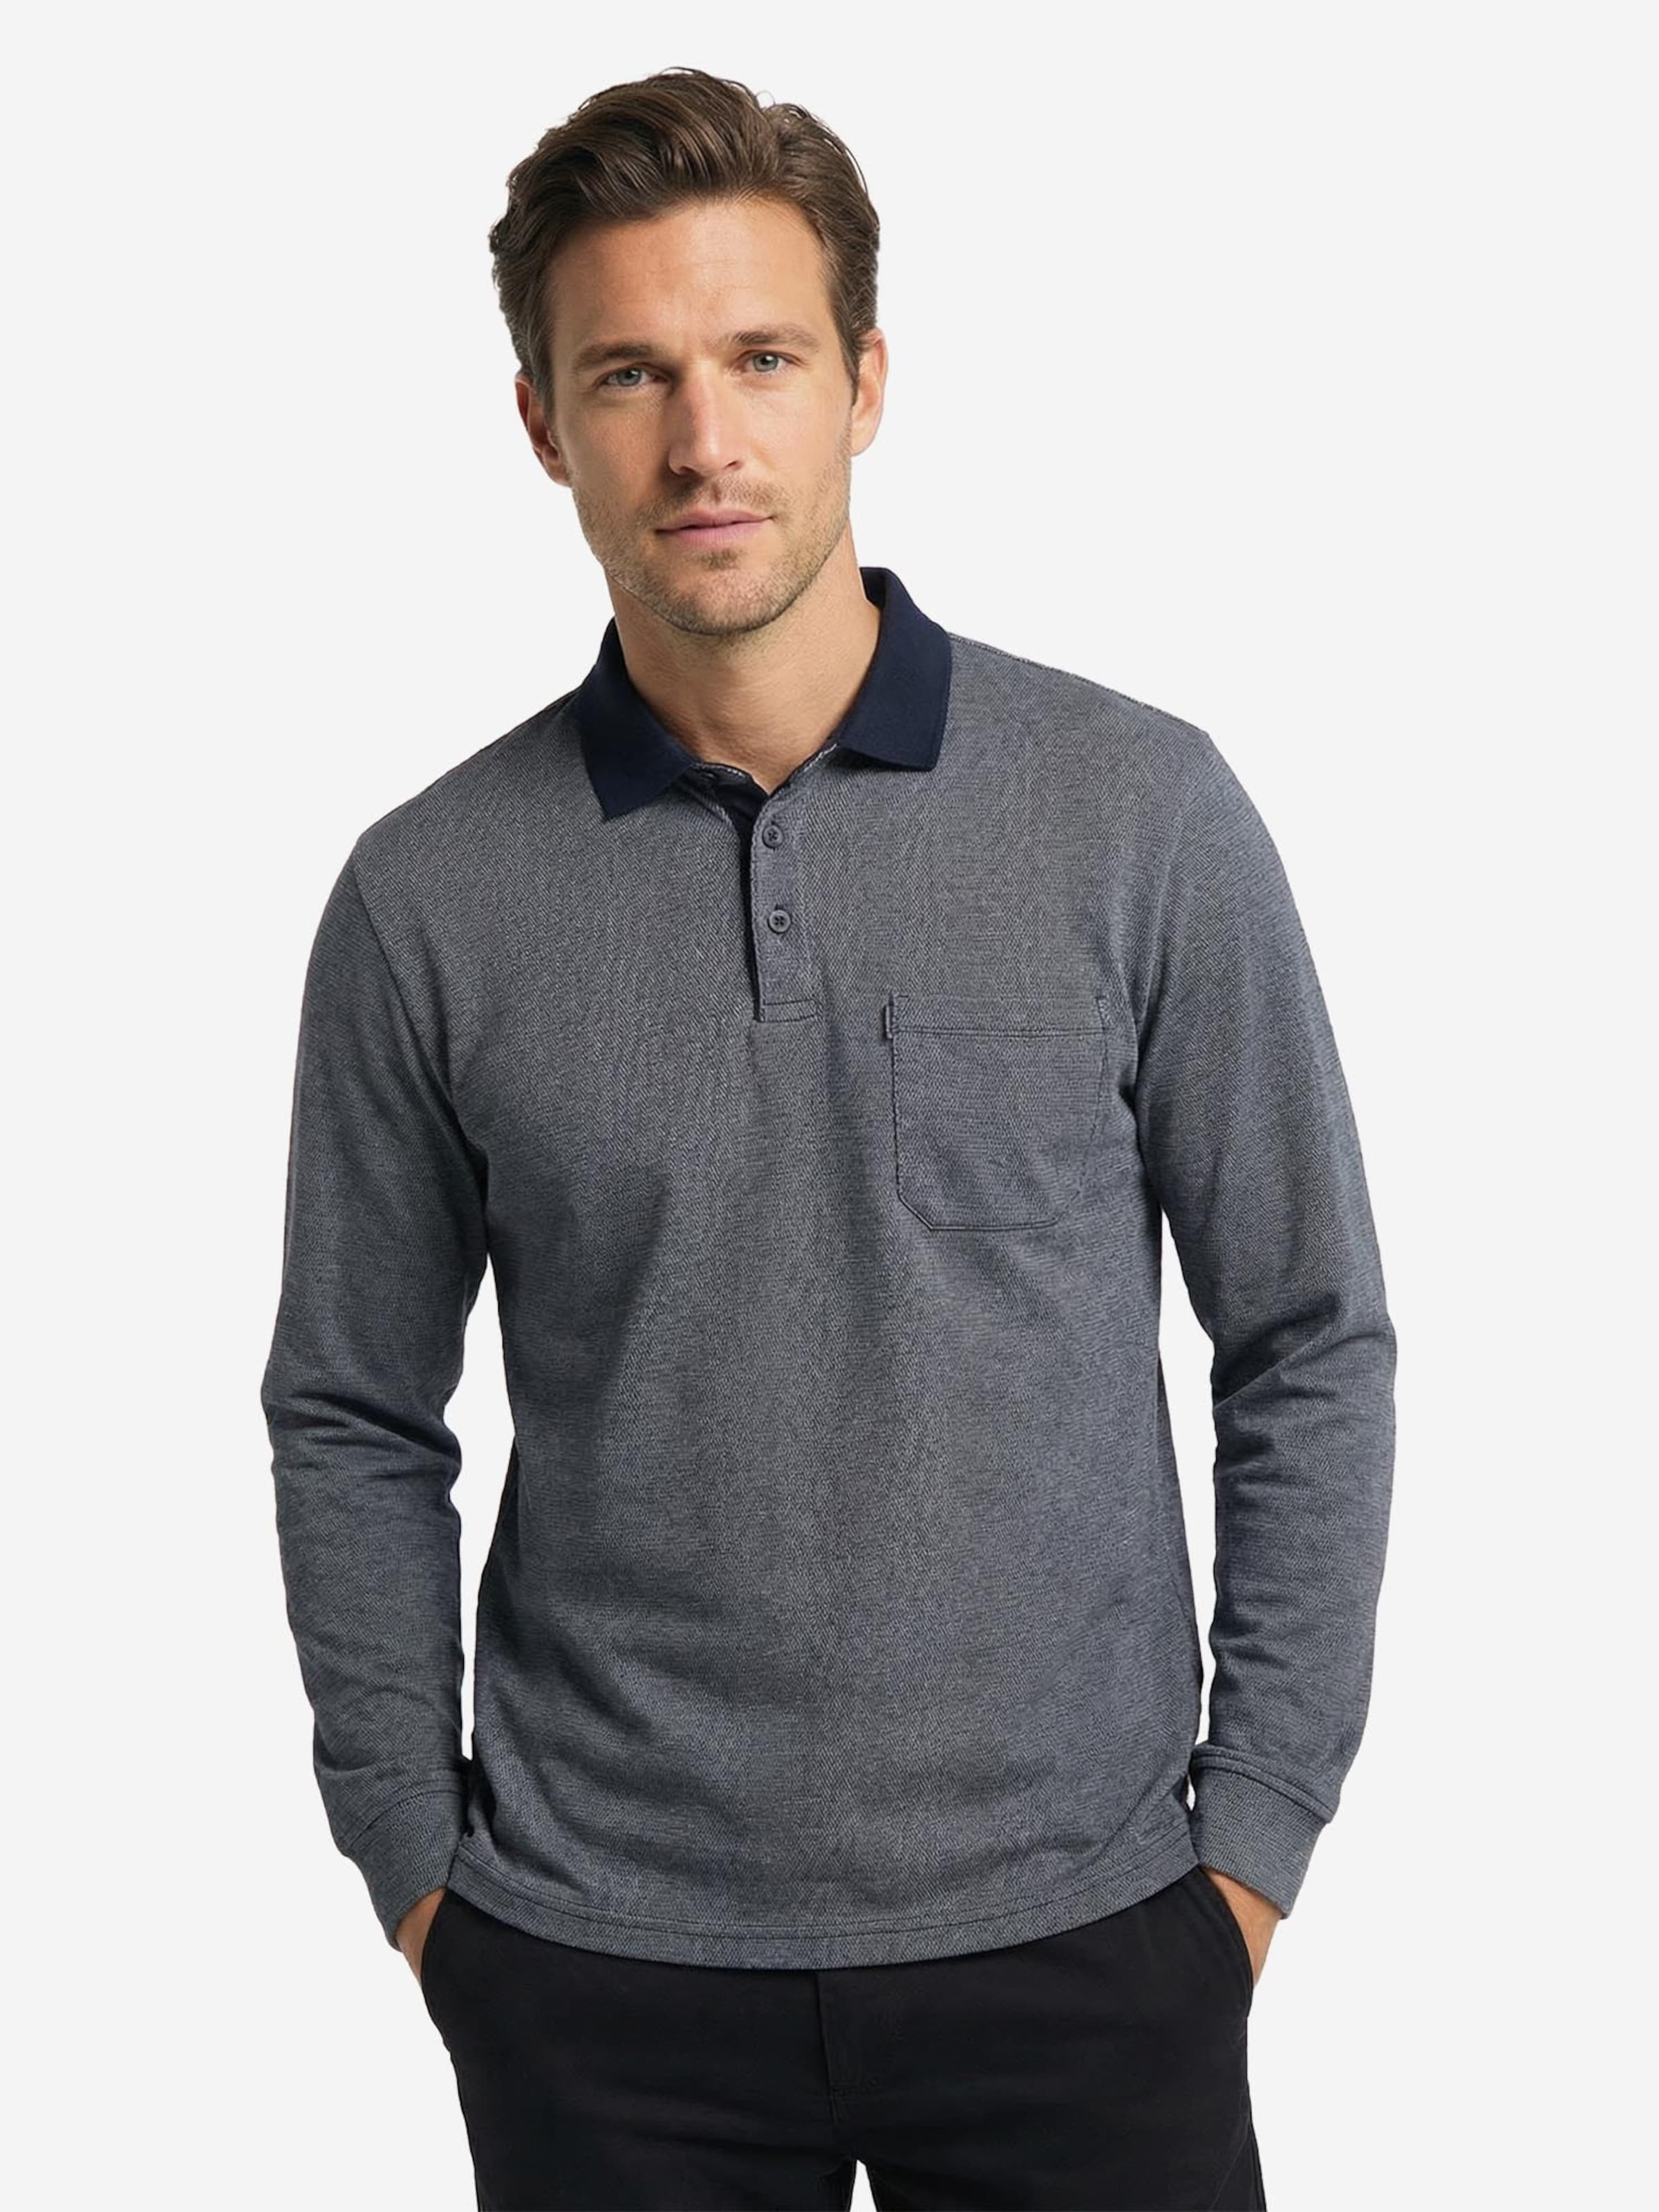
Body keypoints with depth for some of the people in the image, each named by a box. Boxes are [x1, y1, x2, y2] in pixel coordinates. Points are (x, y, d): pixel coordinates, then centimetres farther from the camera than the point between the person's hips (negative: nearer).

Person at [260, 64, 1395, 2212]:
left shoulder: (1142, 812, -7)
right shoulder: (429, 897, -4)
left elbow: (1311, 1347, -1)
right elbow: (351, 1422, 5)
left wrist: (1258, 1833, -2)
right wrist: (413, 1862, 3)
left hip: (1073, 1930, 0)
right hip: (602, 1963, 1)